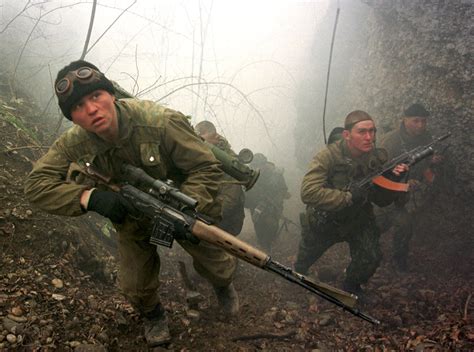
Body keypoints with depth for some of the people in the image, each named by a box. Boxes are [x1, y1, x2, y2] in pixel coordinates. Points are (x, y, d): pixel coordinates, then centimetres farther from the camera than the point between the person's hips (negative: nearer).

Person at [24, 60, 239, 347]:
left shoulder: (161, 122, -34)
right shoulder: (74, 145, -23)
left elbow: (207, 169, -30)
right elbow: (36, 184, -26)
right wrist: (89, 197, -44)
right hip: (132, 220, 2)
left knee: (217, 267, 10)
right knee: (135, 287, 6)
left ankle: (224, 284, 51)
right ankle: (152, 314, 45)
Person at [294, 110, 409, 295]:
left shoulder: (378, 157, -15)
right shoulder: (328, 156, -30)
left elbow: (382, 200, -10)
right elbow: (308, 192, -41)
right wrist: (349, 197, -41)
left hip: (358, 219, 3)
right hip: (324, 220, -2)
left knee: (371, 258, -17)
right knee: (305, 260, 17)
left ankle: (351, 286, 16)